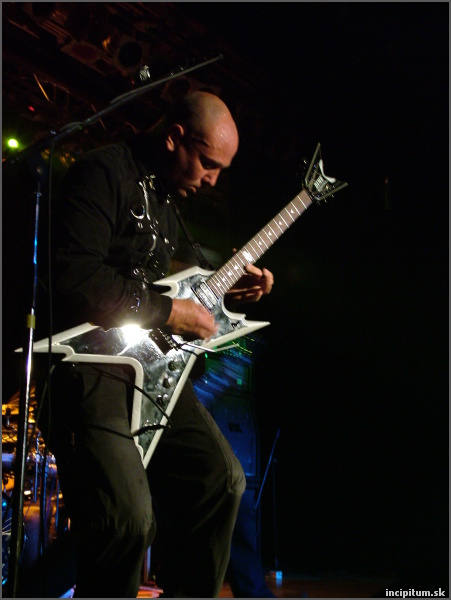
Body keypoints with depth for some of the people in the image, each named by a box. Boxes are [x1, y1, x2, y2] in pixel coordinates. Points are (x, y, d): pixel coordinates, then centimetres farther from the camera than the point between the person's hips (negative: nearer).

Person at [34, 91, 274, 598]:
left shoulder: (164, 194, 18)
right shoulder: (104, 174, -14)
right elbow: (71, 278, -26)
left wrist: (222, 288, 15)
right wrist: (167, 311, -19)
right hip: (87, 360, -10)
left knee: (221, 477, 10)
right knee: (128, 515, -23)